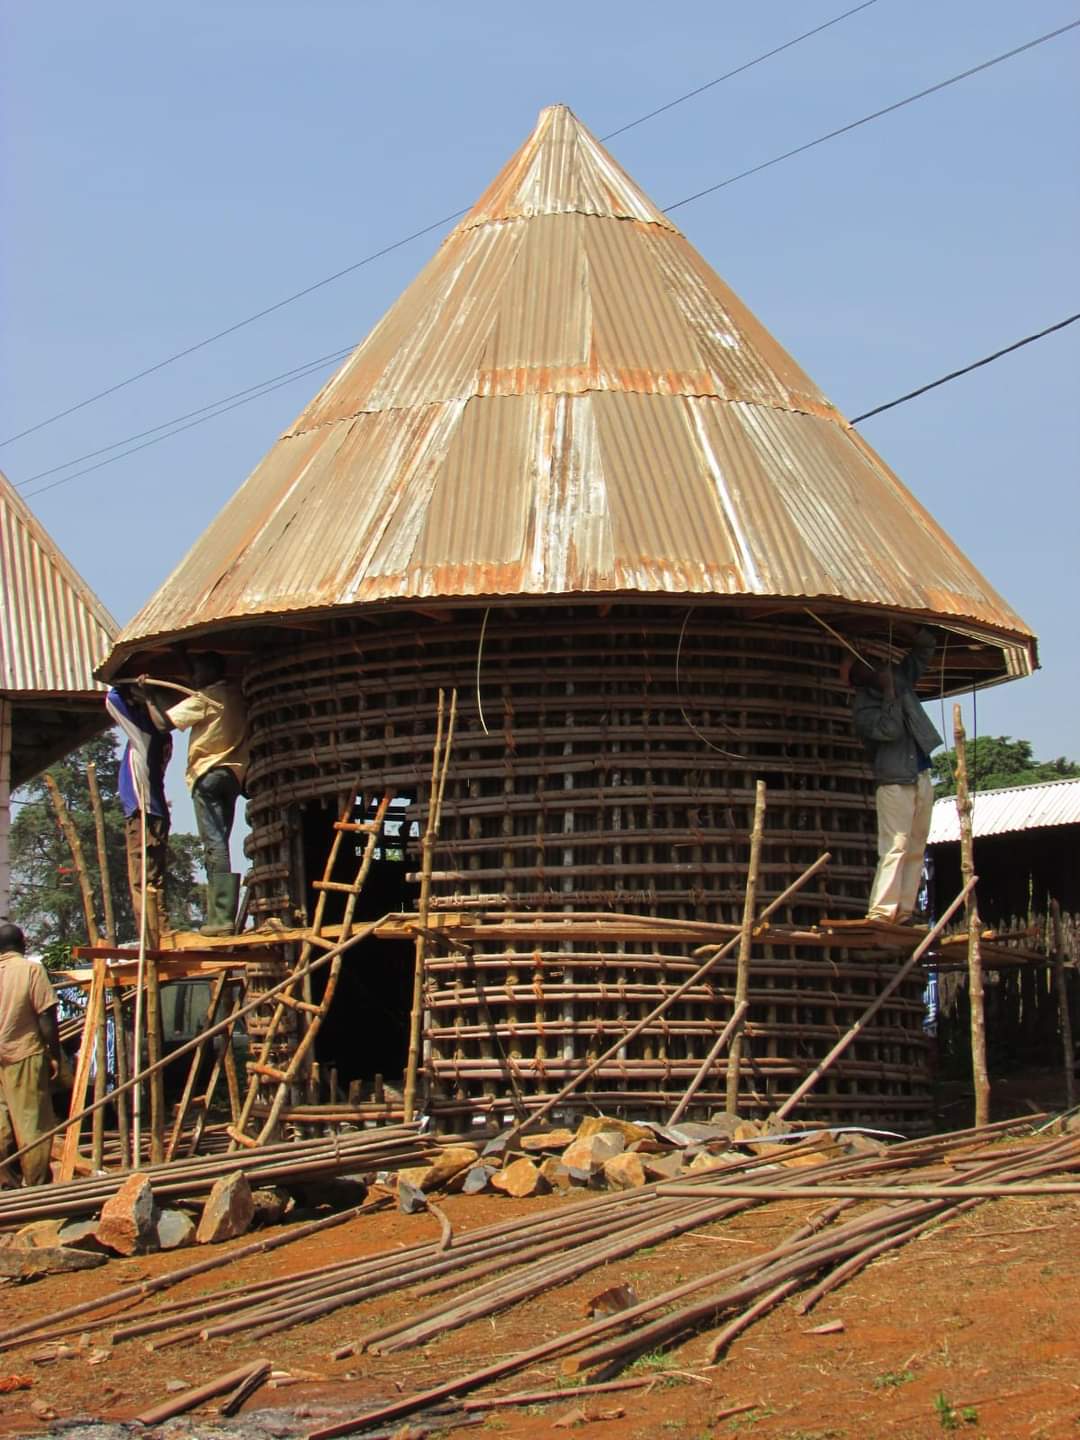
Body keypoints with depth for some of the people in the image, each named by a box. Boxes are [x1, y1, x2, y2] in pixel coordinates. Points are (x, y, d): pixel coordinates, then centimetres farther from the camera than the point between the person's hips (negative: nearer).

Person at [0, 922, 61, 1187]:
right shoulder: (32, 970, -8)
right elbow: (46, 1017, -11)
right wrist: (54, 1055, -3)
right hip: (24, 1056, -4)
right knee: (33, 1123, 2)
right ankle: (36, 1184, 6)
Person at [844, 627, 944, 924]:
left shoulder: (898, 678, 14)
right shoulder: (862, 708, -7)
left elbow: (921, 653, 19)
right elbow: (890, 730, -21)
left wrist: (923, 636, 0)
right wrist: (889, 691, -18)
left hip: (921, 779, 7)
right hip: (894, 782, -7)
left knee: (915, 850, 4)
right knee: (895, 848, -16)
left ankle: (904, 912, 3)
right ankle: (880, 912, -21)